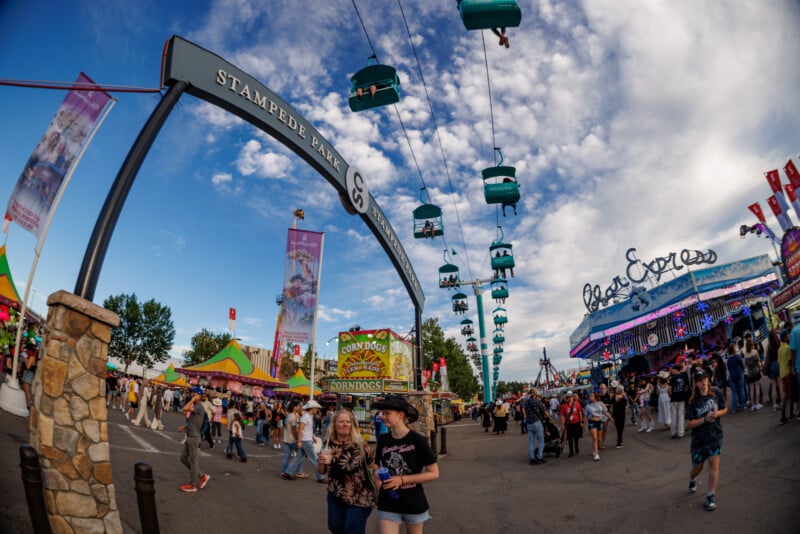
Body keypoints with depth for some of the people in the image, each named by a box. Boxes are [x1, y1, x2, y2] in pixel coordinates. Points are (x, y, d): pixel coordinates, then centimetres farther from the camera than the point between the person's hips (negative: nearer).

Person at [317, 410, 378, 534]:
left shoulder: (360, 444, -16)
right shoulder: (328, 444, -4)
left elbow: (375, 468, -11)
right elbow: (321, 471, 6)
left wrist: (379, 492, -15)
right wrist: (321, 462, -16)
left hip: (359, 498, -4)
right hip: (335, 496, 5)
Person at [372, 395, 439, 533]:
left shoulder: (418, 440, -14)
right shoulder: (383, 440, -2)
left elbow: (434, 473, -13)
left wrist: (402, 479, -18)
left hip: (414, 502, -2)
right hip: (388, 503, 2)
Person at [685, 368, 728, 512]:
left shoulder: (716, 393, -10)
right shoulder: (693, 401, -15)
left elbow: (725, 409, 6)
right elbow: (688, 424, -14)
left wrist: (717, 413, -15)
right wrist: (705, 419, -26)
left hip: (715, 435, 1)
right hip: (699, 438, -1)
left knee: (714, 464, -6)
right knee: (697, 467, 14)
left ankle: (711, 497, 8)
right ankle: (692, 480, 48)